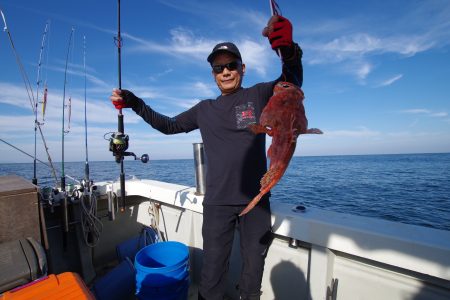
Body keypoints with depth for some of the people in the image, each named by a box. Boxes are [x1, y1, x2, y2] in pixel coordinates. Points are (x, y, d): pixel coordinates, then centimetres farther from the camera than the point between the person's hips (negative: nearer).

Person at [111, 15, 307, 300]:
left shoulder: (259, 95, 2)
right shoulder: (204, 110, 9)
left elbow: (293, 81, -13)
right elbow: (169, 125, 17)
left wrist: (289, 50, -34)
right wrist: (134, 103, 9)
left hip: (256, 200, 0)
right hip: (217, 203, 1)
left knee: (254, 268, 19)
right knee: (212, 272, 11)